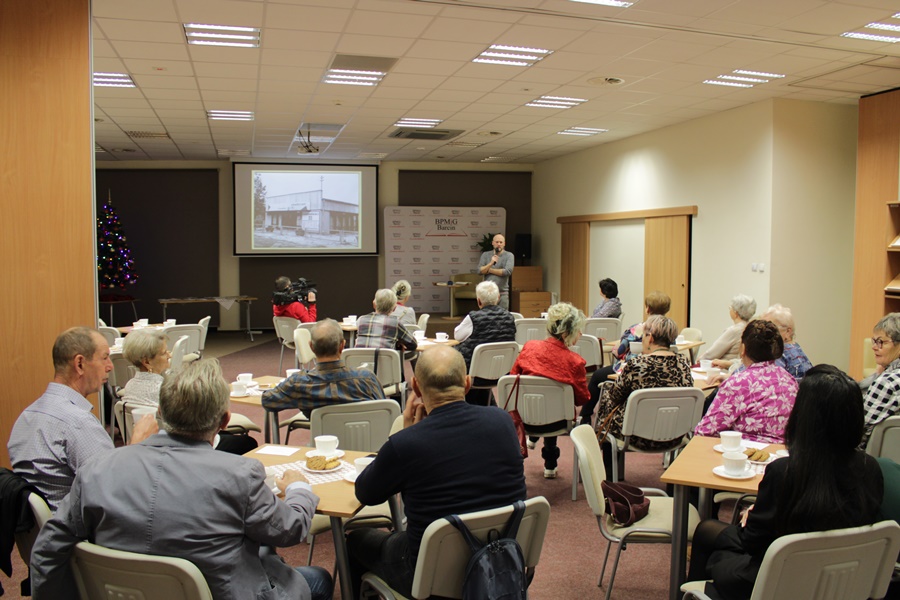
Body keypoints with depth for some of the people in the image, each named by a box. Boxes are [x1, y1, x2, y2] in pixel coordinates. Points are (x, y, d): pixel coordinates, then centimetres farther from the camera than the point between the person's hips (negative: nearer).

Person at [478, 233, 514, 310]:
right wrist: (491, 263, -17)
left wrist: (489, 270, -5)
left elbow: (508, 271, -14)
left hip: (502, 293, -2)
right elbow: (480, 271, -1)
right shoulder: (485, 255, 9)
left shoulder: (509, 255, 1)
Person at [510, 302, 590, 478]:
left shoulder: (529, 347, -14)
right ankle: (550, 466, 43)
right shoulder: (575, 361, -23)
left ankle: (533, 438, 57)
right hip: (554, 421, -2)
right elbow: (583, 399, -9)